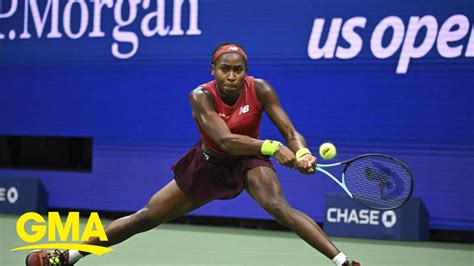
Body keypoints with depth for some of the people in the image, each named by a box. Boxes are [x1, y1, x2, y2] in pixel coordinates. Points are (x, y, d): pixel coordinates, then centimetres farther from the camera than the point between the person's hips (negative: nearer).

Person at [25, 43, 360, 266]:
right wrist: (271, 147, -55)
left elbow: (291, 133, -24)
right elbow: (226, 139, -41)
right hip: (208, 164, 1)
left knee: (277, 205, -32)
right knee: (147, 216, 5)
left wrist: (302, 154, -48)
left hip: (249, 161, 0)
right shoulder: (201, 96, -27)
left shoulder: (260, 90, -23)